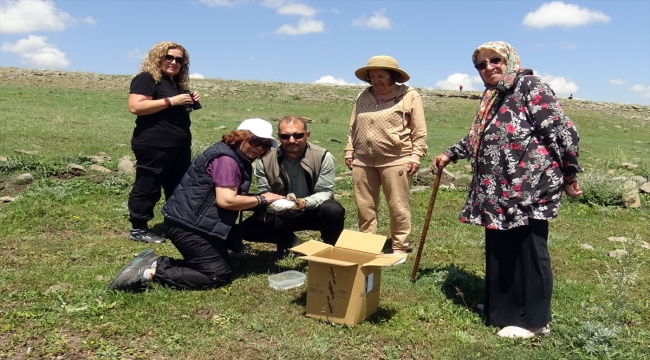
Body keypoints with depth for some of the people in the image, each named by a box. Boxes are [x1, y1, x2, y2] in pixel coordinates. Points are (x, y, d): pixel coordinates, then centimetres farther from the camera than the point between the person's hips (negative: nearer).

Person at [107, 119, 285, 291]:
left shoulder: (237, 159, 16)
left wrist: (268, 201, 2)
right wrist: (261, 199, -14)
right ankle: (150, 273, -8)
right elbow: (226, 200, -25)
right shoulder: (225, 159, -17)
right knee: (220, 274, -8)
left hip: (192, 222, 11)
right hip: (187, 224, -11)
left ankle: (156, 263, 7)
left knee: (223, 265, 13)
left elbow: (236, 197, 14)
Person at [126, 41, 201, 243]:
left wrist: (190, 103, 10)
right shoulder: (146, 79, -7)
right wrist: (171, 101, -21)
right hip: (153, 145, -9)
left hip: (180, 145, 9)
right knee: (147, 188, -2)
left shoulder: (178, 83, 19)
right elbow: (135, 107, -21)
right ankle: (138, 229, 8)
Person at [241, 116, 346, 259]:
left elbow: (325, 192, -15)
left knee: (333, 210, -34)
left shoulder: (323, 157, -18)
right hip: (281, 214, 2)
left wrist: (304, 203, -35)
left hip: (312, 211, -2)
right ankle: (289, 240, 13)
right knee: (248, 229, -16)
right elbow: (263, 193, -7)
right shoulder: (266, 160, -13)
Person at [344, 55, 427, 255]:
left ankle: (399, 247, 15)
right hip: (363, 161, 5)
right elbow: (353, 128, 18)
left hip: (396, 161, -4)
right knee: (364, 206, 11)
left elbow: (419, 131, -4)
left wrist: (415, 156, -9)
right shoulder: (363, 96, 13)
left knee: (398, 207, 3)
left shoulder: (409, 96, -2)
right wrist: (349, 151, 14)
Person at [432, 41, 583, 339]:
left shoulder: (529, 86, -8)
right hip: (500, 189, 9)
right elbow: (477, 138, 32)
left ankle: (533, 320, 12)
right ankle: (503, 306, 30)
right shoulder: (492, 98, 18)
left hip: (529, 186, -9)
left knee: (528, 250, -1)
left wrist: (569, 174, -11)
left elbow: (562, 130, -12)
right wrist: (450, 154, 34)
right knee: (500, 249, 15)